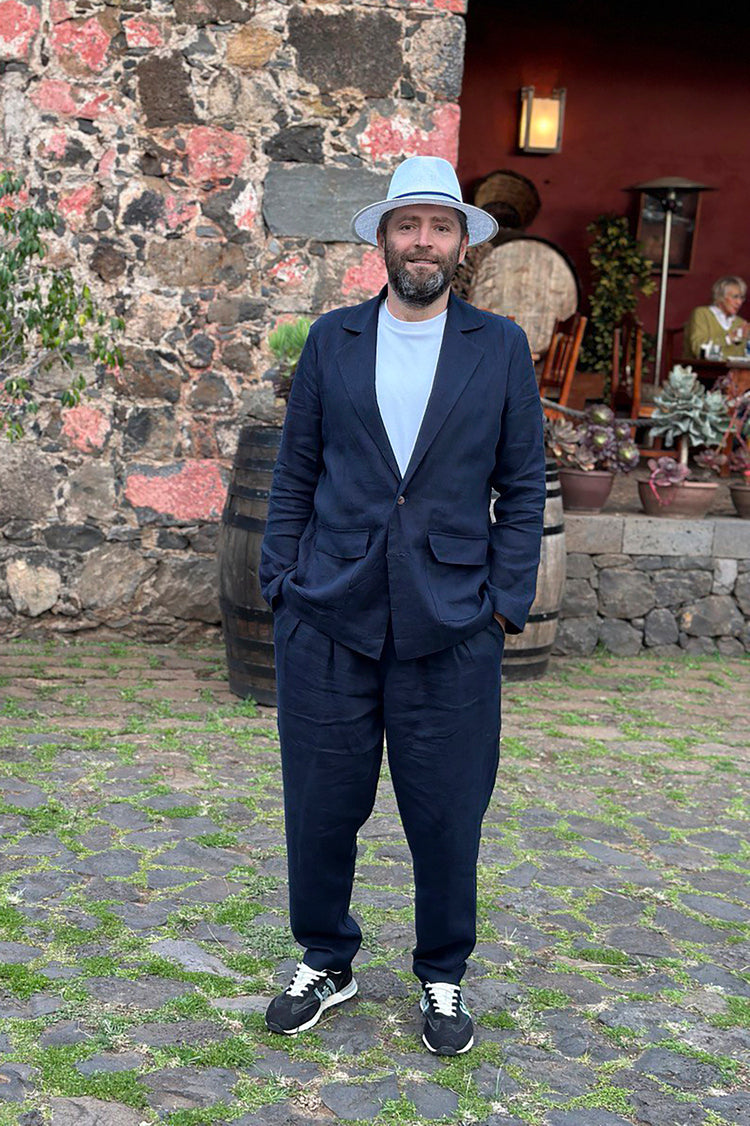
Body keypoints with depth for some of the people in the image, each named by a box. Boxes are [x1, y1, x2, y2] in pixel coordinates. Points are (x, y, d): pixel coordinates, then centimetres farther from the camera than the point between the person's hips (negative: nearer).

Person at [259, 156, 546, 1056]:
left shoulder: (500, 347, 5)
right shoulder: (332, 340, 8)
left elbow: (522, 486, 6)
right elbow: (295, 473, 9)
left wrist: (506, 602, -2)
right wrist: (282, 581, 1)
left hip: (451, 627, -1)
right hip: (326, 617, 1)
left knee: (447, 819, 7)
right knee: (320, 808, 8)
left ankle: (443, 978, 29)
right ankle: (325, 964, 30)